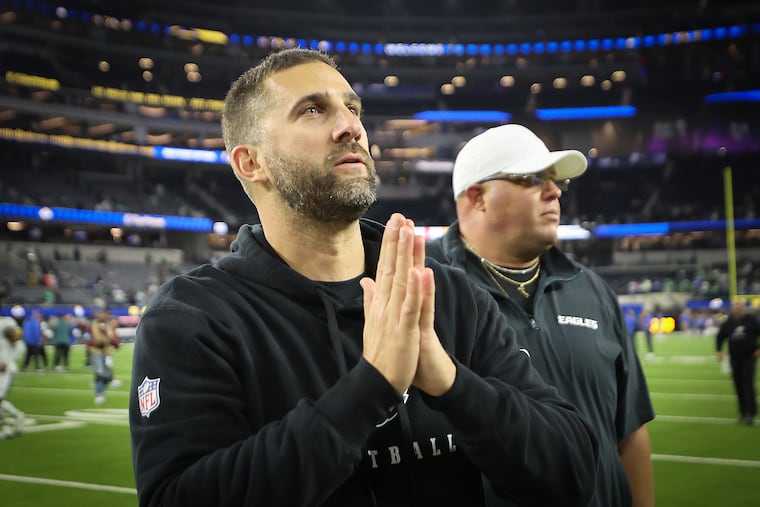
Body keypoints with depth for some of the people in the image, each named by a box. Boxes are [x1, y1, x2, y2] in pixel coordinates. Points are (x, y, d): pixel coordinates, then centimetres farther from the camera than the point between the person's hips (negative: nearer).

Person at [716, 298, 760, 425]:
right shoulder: (728, 322, 2)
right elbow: (720, 336, 12)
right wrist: (719, 350, 1)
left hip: (749, 357, -3)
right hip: (735, 358, 3)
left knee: (748, 385, -11)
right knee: (739, 386, 6)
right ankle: (743, 412, 16)